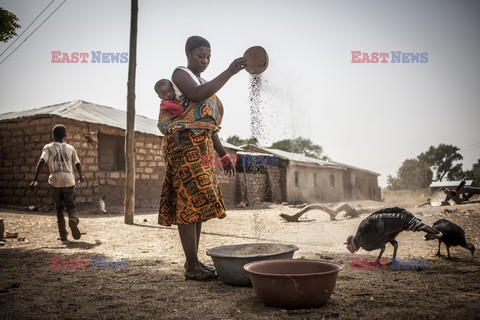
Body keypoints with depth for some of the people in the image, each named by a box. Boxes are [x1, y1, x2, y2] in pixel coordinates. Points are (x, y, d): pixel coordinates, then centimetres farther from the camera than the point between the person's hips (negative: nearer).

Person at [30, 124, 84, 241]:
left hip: (55, 181, 0)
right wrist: (81, 176, 37)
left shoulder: (48, 147, 5)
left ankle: (63, 234, 9)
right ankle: (73, 219, -29)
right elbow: (77, 164, 18)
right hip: (68, 180, 0)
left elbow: (41, 161, -10)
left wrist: (35, 180, -13)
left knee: (59, 207, 15)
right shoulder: (70, 148, 11)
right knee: (71, 206, 5)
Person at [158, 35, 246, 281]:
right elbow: (197, 95, -24)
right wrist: (229, 72, -26)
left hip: (201, 147, 9)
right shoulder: (180, 74, 0)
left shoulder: (205, 83, 24)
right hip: (185, 143, -9)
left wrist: (223, 155, 19)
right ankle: (192, 266, -9)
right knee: (190, 201, -11)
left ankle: (194, 262, 13)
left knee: (197, 204, 7)